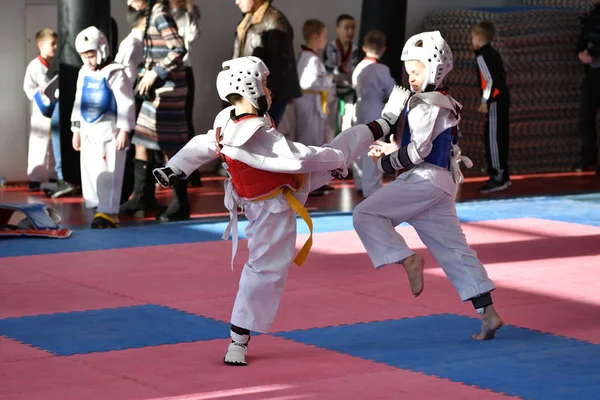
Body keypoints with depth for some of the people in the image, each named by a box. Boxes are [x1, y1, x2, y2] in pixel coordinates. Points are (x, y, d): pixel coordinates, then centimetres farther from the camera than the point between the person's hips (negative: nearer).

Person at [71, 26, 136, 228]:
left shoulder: (115, 73, -10)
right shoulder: (84, 74, 12)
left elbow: (126, 104, -13)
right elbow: (79, 103, 20)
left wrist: (124, 131, -17)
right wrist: (76, 130, 19)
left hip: (109, 130, -7)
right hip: (88, 131, 7)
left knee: (108, 173, -10)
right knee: (89, 172, 7)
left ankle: (108, 212, -9)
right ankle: (96, 209, 14)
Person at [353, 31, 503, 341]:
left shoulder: (426, 105, -12)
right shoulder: (445, 103, 19)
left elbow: (418, 152, -17)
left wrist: (386, 161, -3)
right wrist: (395, 150, 13)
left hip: (425, 179, -10)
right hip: (442, 183, 10)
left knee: (366, 214, -8)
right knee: (453, 249, 10)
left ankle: (407, 259, -15)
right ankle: (487, 313, 7)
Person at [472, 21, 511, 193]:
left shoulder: (483, 56, -13)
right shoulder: (493, 53, 15)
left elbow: (491, 80, -19)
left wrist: (485, 101, -16)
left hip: (495, 102, -10)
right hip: (502, 100, 10)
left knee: (493, 139, -9)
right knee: (499, 138, 14)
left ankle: (497, 178, -10)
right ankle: (502, 176, 20)